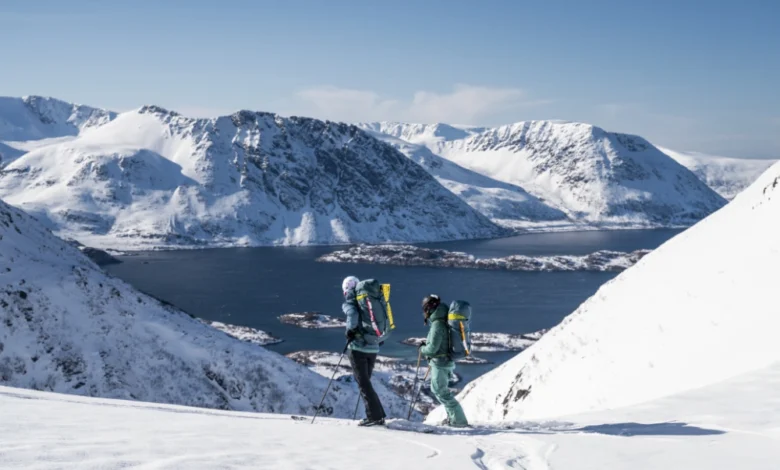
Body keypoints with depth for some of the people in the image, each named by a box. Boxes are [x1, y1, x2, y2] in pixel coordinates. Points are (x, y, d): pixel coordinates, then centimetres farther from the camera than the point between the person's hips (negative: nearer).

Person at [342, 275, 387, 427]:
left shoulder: (349, 303, -5)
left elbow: (353, 314, -25)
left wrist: (350, 330, -10)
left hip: (358, 347, -6)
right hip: (373, 348, 6)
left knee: (363, 383, -2)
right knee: (366, 382, 16)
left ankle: (375, 416, -6)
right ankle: (378, 415, 11)